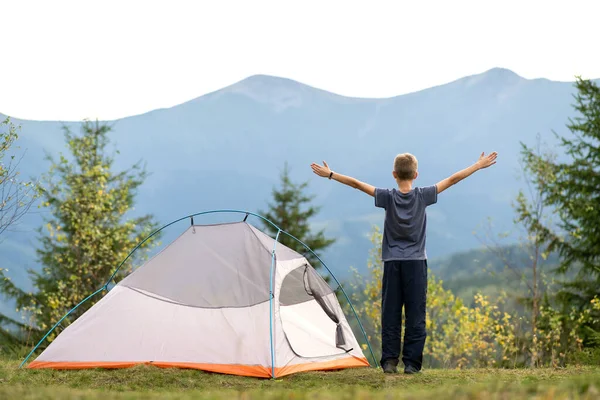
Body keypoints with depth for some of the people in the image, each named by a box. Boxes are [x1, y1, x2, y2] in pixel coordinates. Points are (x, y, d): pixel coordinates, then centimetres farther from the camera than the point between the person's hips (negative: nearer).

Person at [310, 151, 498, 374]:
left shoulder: (388, 197, -5)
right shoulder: (423, 196, -4)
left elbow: (357, 184, -2)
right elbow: (452, 180, 0)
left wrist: (330, 174, 6)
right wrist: (479, 165, 7)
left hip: (392, 263, 1)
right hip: (416, 263, -1)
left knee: (390, 314, 5)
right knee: (415, 315, 2)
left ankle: (389, 361, 2)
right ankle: (411, 363, 0)